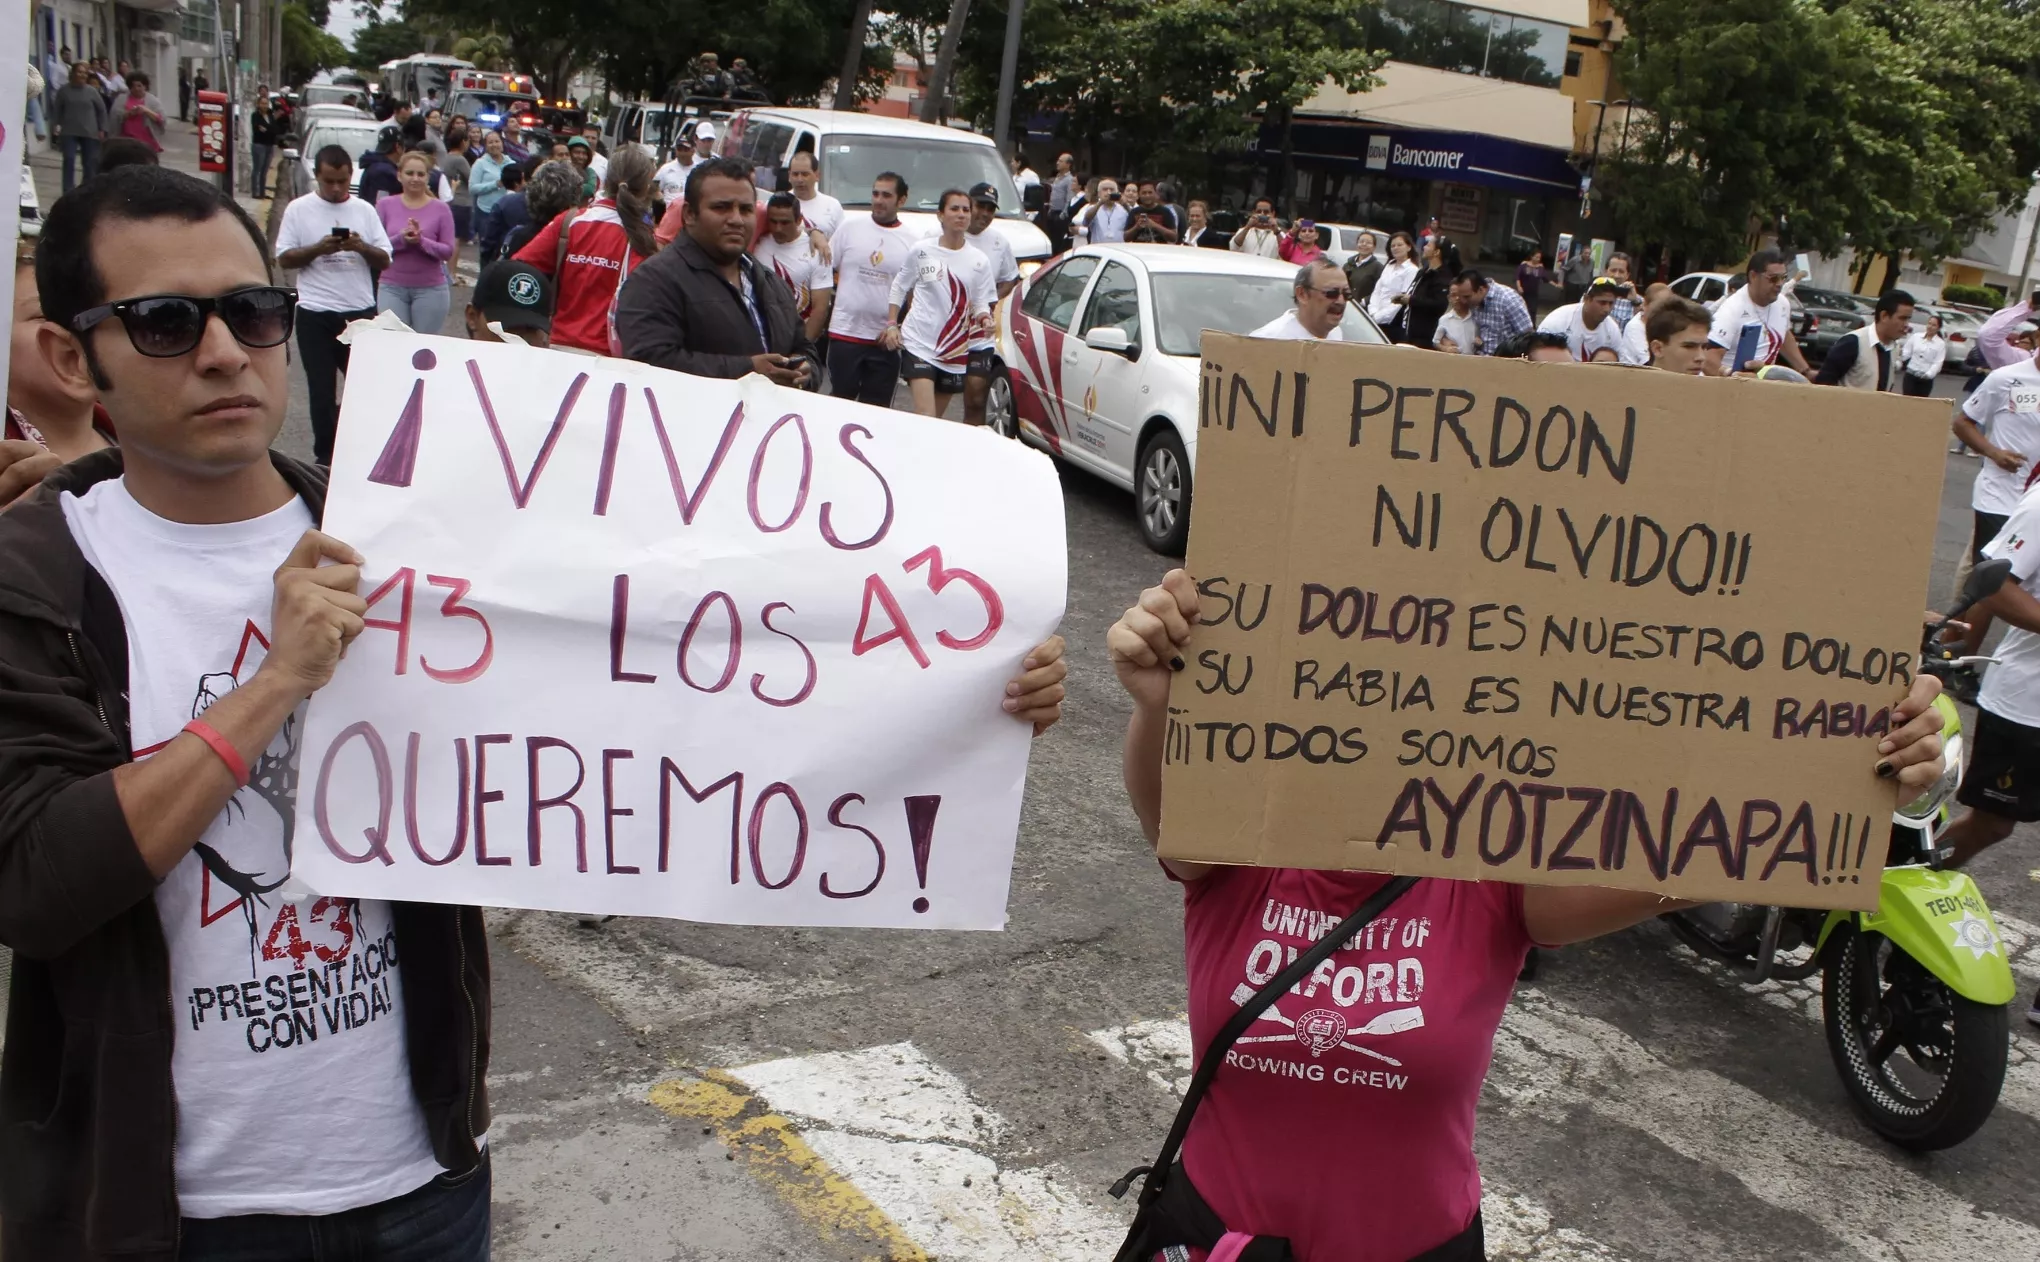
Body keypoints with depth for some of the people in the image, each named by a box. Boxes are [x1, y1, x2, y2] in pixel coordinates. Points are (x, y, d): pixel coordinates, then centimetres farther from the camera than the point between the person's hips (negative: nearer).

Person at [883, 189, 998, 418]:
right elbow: (899, 288, 9)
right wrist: (892, 325, 0)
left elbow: (982, 303, 5)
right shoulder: (921, 251, 0)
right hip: (919, 344, -3)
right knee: (925, 418, -17)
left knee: (937, 417, 12)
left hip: (957, 350, 3)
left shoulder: (979, 260, 4)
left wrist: (984, 317, -17)